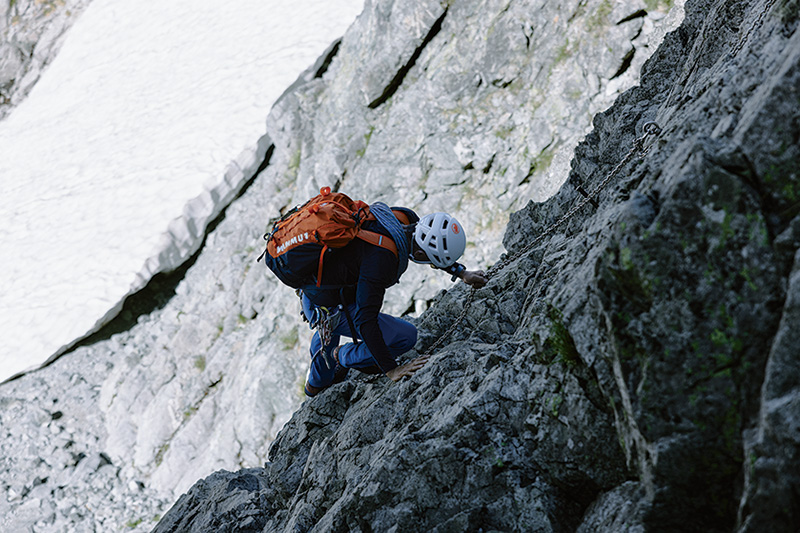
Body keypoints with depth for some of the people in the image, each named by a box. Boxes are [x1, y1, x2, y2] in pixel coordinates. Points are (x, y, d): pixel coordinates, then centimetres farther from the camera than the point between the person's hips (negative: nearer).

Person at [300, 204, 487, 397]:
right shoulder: (382, 257, -38)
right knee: (407, 336, -9)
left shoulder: (406, 218, -15)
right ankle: (346, 357, 15)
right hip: (331, 311, -9)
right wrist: (391, 370, -35)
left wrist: (461, 273, 6)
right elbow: (365, 320, -36)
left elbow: (432, 248, 10)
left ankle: (316, 385, 65)